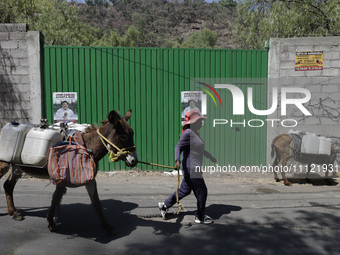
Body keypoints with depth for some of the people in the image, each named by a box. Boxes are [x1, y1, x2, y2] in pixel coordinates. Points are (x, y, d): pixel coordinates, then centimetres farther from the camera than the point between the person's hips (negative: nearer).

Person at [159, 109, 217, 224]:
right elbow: (178, 147, -22)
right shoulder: (188, 133, -16)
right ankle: (200, 217, 17)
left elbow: (200, 149, 28)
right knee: (202, 191, 1)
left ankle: (164, 205, 27)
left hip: (194, 168, 10)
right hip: (191, 168, -10)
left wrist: (211, 157, 35)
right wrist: (177, 160, -37)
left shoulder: (195, 133, 15)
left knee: (185, 189, 16)